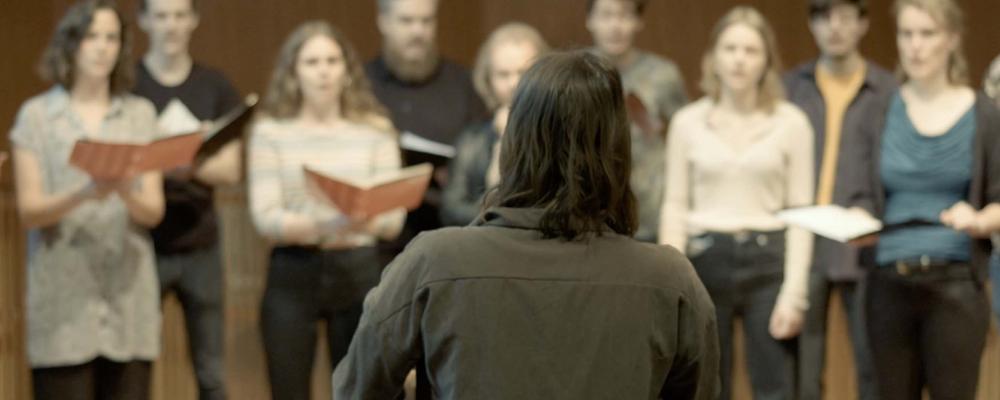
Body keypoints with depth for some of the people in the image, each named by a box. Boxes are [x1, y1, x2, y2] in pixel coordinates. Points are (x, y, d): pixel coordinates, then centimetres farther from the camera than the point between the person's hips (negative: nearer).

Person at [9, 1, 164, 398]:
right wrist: (83, 194, -21)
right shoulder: (37, 115, 4)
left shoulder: (140, 115, 11)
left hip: (129, 292, 2)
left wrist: (127, 193, -17)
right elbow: (28, 210, -3)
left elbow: (154, 211, 6)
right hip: (63, 296, -2)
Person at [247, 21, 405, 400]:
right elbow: (265, 217, -8)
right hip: (293, 274, -1)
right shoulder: (271, 131, 1)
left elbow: (395, 218, -1)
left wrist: (366, 222, -25)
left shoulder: (375, 131, 5)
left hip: (358, 272, 1)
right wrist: (323, 227, -25)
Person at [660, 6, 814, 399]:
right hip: (705, 262, 1)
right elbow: (675, 207, 5)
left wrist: (794, 289, -7)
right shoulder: (688, 122, 4)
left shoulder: (791, 123, 1)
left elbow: (800, 212, 0)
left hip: (767, 262, -1)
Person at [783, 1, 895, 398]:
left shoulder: (887, 91, 3)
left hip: (864, 249, -1)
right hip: (801, 246, 1)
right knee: (800, 367, 3)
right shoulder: (791, 87, 9)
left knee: (874, 365, 2)